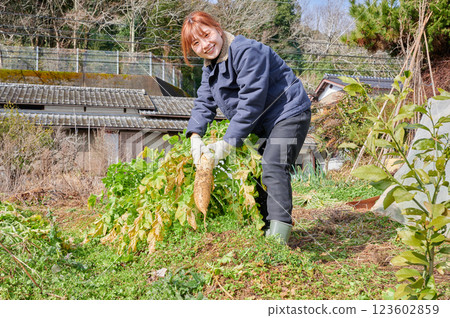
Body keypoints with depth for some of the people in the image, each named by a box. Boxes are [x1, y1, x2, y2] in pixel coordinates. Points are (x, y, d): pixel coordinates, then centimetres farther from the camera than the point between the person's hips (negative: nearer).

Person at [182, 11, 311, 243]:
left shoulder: (246, 52, -21)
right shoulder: (210, 66, 9)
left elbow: (251, 102, -26)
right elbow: (204, 103, 6)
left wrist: (228, 142, -25)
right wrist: (195, 137, -13)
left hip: (289, 113, -10)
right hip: (264, 124, 10)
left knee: (273, 168, -25)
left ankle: (278, 235, -32)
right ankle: (263, 229, 22)